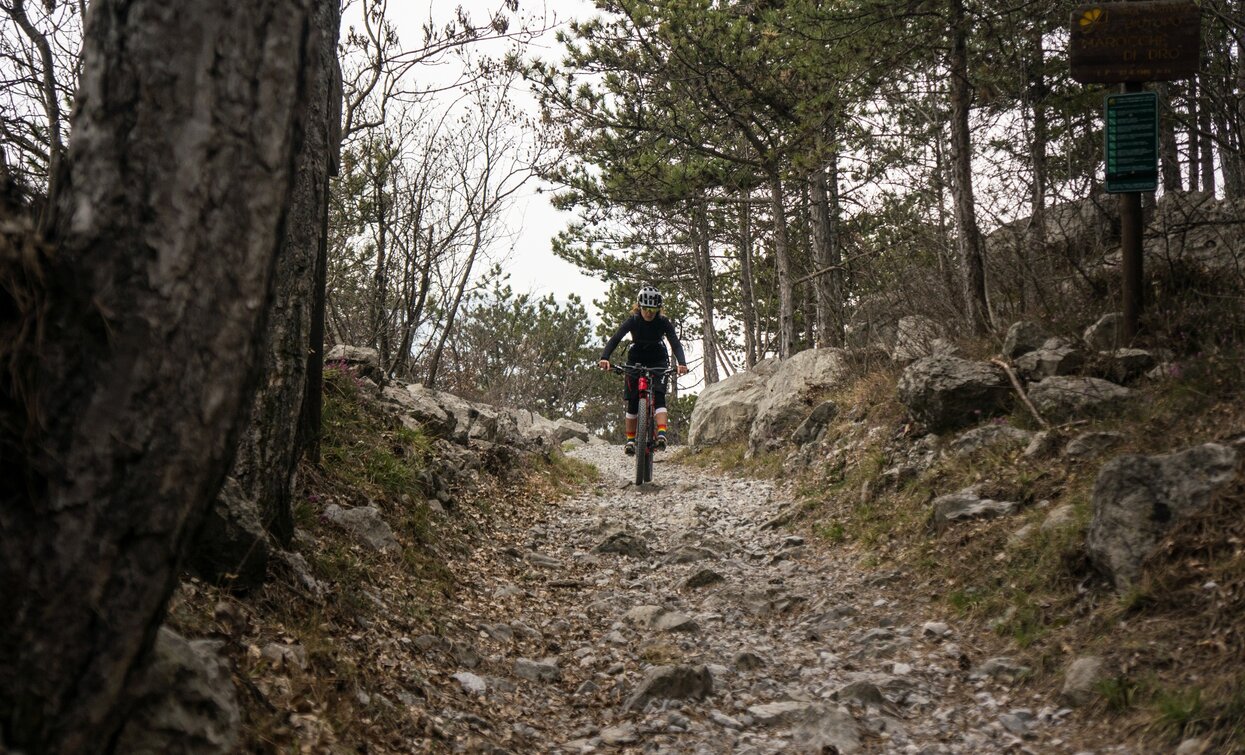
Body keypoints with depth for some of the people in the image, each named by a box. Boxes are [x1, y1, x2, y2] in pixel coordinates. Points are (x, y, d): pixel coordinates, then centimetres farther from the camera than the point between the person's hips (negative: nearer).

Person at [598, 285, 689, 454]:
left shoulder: (663, 322, -17)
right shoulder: (633, 321, -18)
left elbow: (675, 343, -28)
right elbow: (615, 339, -28)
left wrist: (682, 363, -48)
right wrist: (604, 357, -47)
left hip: (657, 361, -1)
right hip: (636, 361, 1)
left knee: (658, 395, -22)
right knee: (633, 401, -5)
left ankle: (661, 434, -34)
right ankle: (630, 440, 3)